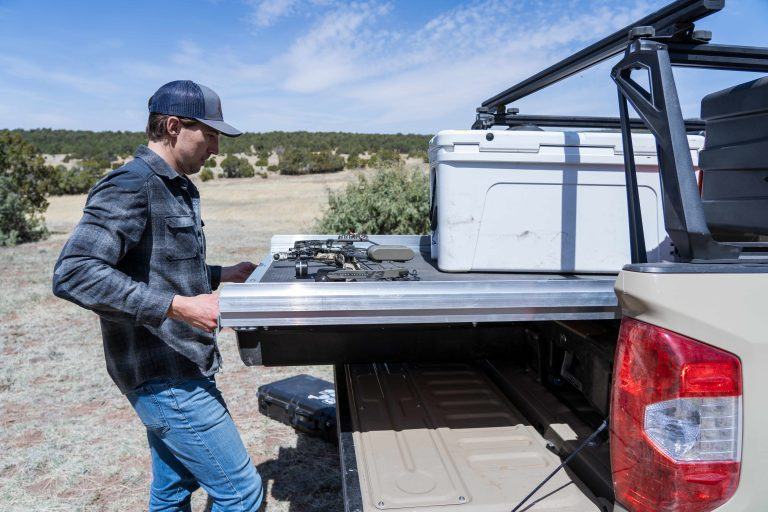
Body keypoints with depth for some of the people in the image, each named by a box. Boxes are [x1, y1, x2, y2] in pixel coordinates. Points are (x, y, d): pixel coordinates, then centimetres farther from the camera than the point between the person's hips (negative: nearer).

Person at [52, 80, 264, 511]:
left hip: (176, 370, 10)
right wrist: (178, 306, -31)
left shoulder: (180, 189, 13)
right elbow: (75, 274, -27)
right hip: (167, 378, -9)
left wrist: (221, 276, 12)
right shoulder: (131, 185, -17)